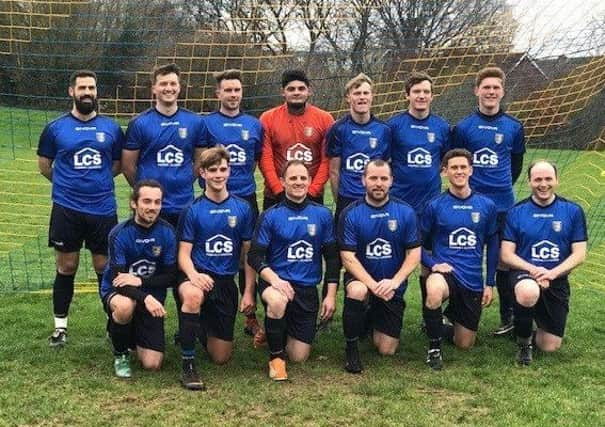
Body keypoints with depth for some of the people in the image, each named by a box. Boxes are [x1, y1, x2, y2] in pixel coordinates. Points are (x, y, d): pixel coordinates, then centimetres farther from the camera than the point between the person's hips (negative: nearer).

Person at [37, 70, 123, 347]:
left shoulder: (112, 128, 4)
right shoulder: (55, 128, 1)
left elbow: (119, 165, 15)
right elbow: (44, 166, 11)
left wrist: (96, 181, 9)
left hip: (103, 210, 1)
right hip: (66, 209, -1)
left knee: (105, 268, 7)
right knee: (66, 268, 7)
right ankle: (60, 326, 18)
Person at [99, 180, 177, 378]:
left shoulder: (167, 232, -10)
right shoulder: (120, 234, -17)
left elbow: (171, 277, -7)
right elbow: (118, 279, -23)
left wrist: (140, 281, -24)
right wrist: (145, 297, -41)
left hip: (151, 298, 2)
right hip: (117, 292, -2)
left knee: (152, 364, -9)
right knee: (125, 306, -40)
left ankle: (136, 337, 27)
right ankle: (120, 353, -9)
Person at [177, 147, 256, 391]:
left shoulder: (242, 208, 2)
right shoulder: (193, 210, -3)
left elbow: (248, 253, 7)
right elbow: (184, 253, -6)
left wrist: (249, 292, 0)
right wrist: (193, 274, -28)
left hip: (226, 282, 3)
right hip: (198, 277, -2)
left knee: (221, 358, 5)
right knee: (193, 295, -42)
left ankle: (202, 330, 41)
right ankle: (188, 365, -26)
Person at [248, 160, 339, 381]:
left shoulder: (322, 214, 3)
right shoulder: (270, 216, -4)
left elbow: (331, 256, 7)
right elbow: (255, 256, -6)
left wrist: (331, 295, 1)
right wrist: (274, 279, -24)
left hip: (307, 288, 2)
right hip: (276, 282, -2)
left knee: (299, 357, 2)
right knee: (278, 301, -40)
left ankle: (285, 329, 38)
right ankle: (276, 356, -16)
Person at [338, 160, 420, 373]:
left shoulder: (405, 212, -6)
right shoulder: (351, 213, -10)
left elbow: (414, 254, -6)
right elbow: (348, 258, -14)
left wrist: (394, 282, -22)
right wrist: (373, 285, -26)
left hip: (393, 286, 2)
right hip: (361, 278, -2)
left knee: (386, 351, 1)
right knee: (357, 291, -40)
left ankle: (375, 321, 37)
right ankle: (351, 346, -15)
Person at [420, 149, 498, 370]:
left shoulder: (486, 206, 2)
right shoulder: (435, 206, -4)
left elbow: (492, 246, 10)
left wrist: (489, 283, 7)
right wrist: (433, 264, -15)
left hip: (473, 279, 3)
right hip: (444, 271, -3)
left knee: (465, 344, 8)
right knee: (435, 292, -40)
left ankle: (441, 327, 42)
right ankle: (434, 346, -16)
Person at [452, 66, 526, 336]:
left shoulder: (514, 127, 4)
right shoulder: (463, 127, 1)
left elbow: (516, 164, 15)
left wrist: (502, 187, 12)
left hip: (502, 204, 1)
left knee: (503, 261, 6)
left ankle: (508, 317, 16)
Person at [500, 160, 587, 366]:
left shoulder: (573, 211, 0)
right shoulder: (516, 212, -2)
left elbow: (579, 254, -3)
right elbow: (507, 254, -4)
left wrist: (551, 273, -18)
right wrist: (533, 270, -21)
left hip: (557, 280, 2)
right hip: (524, 274, -2)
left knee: (550, 347, -1)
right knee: (529, 293, -40)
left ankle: (540, 323, 36)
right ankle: (523, 341, -10)